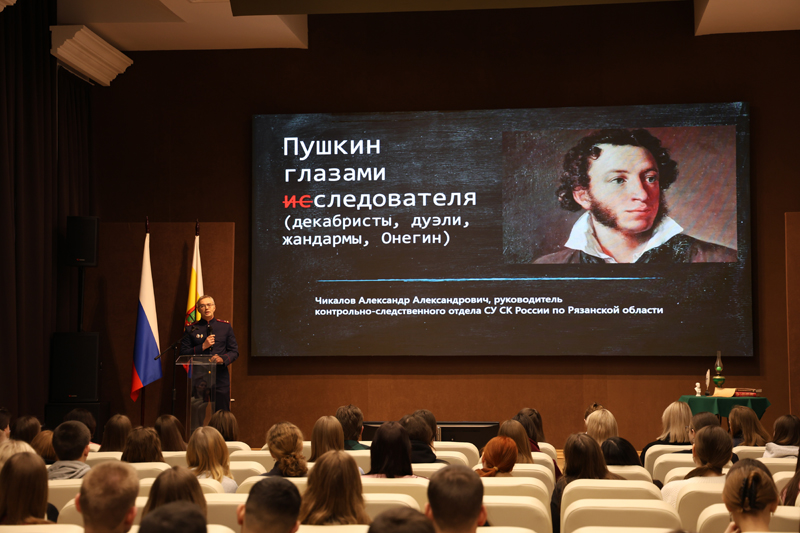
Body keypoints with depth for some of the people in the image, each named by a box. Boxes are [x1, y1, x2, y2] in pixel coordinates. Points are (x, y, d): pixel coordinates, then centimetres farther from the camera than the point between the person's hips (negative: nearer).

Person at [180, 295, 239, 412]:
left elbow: (234, 351, 8)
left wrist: (222, 359, -12)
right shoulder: (191, 329, 7)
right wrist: (202, 347, -10)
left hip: (221, 377, 1)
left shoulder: (225, 326, 10)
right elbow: (183, 353, 2)